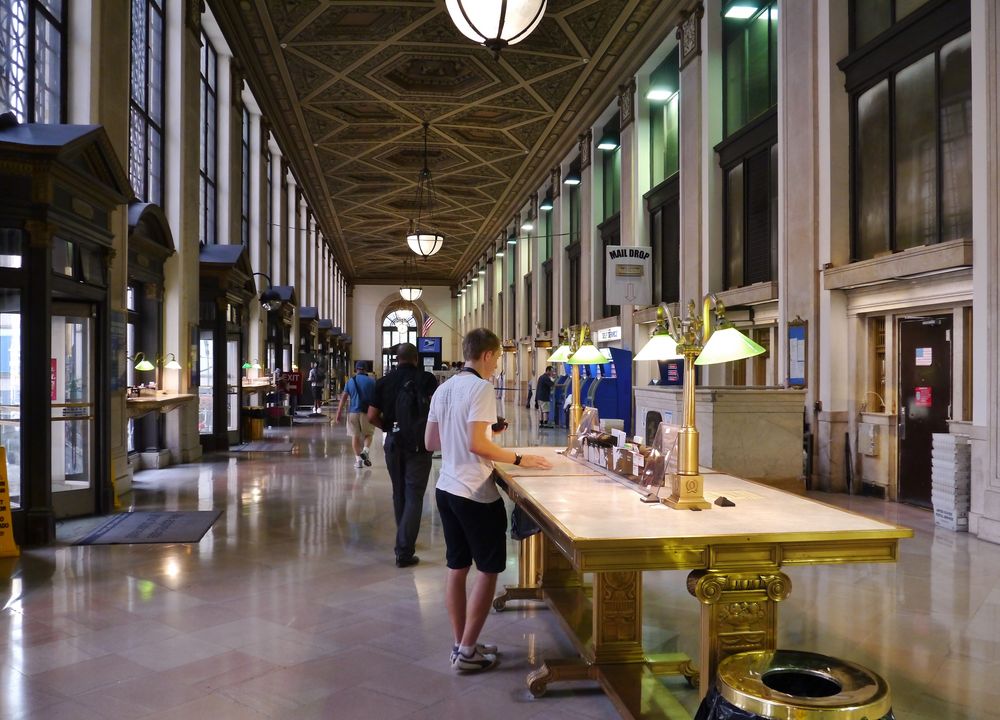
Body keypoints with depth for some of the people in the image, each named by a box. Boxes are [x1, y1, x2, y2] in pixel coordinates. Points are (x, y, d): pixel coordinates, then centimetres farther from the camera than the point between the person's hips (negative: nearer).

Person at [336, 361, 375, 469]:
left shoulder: (350, 382, 5)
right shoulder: (372, 382, 0)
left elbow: (343, 398, 1)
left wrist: (338, 414, 0)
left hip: (353, 412, 1)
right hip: (367, 412, -1)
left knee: (355, 436, 10)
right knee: (368, 434, 15)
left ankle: (358, 460, 7)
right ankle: (365, 450, -10)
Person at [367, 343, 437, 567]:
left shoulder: (384, 382, -1)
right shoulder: (427, 380, -8)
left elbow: (372, 417, -2)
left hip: (393, 443, 3)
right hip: (419, 445, -3)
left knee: (399, 493, 19)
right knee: (414, 496, 0)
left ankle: (404, 540, 33)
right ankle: (404, 551, -6)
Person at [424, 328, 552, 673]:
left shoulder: (444, 389, 9)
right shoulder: (480, 387, -16)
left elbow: (431, 442, 13)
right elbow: (477, 444, -23)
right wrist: (519, 459, -15)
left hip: (446, 489, 8)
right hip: (476, 493, -8)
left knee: (457, 567, 15)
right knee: (488, 570, 5)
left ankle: (461, 644, 25)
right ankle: (467, 651, 9)